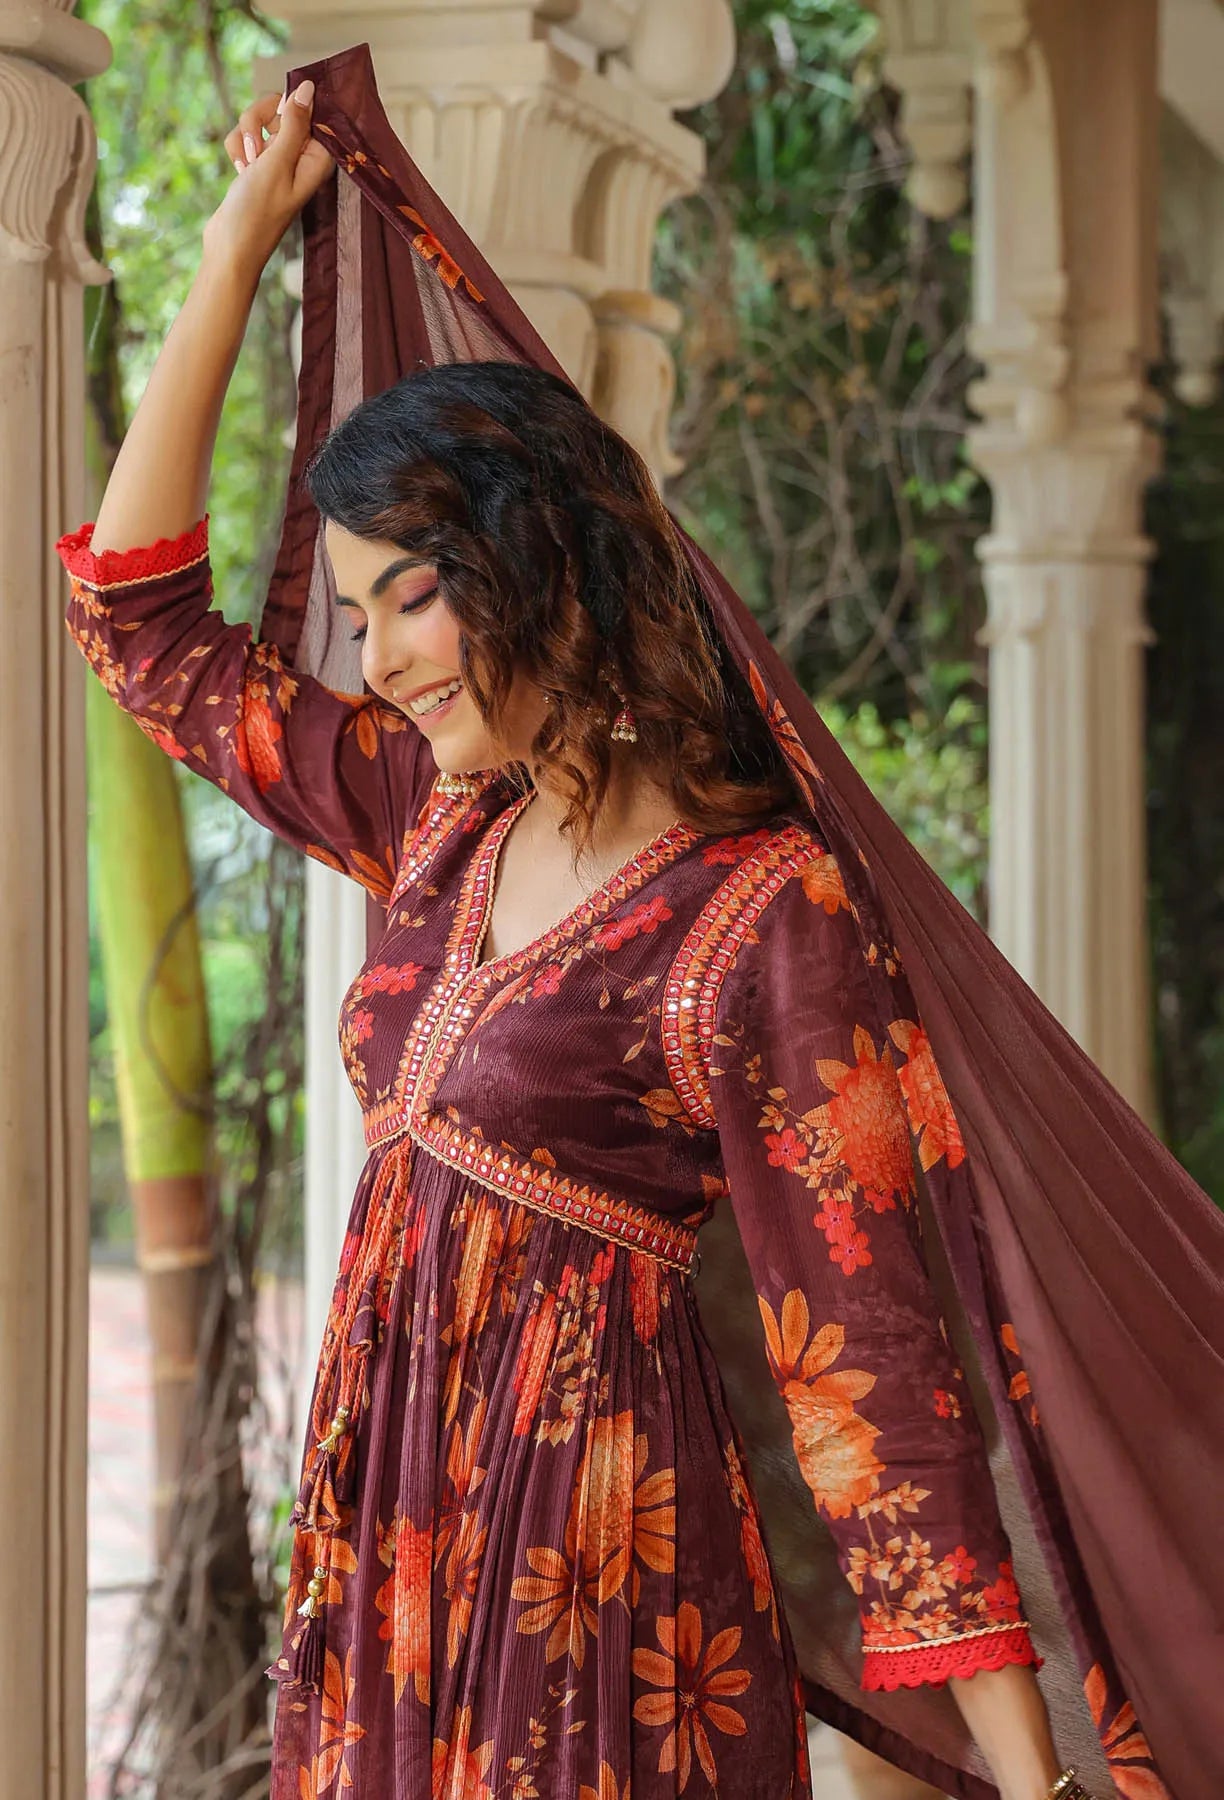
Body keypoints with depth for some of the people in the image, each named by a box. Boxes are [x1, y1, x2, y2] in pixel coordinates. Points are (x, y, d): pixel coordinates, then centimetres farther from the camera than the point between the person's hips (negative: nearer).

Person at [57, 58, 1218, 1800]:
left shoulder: (759, 916, -15)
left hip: (585, 1559, -7)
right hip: (391, 1527, 7)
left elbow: (866, 1344, -16)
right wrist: (235, 250, 14)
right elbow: (145, 622, 16)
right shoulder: (450, 816, 7)